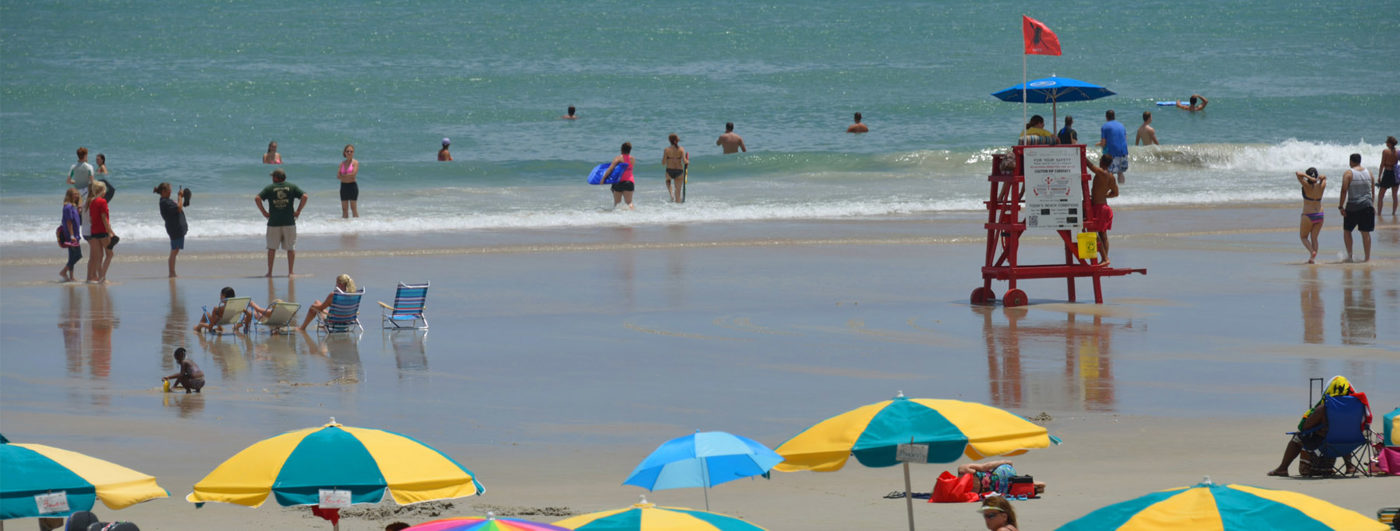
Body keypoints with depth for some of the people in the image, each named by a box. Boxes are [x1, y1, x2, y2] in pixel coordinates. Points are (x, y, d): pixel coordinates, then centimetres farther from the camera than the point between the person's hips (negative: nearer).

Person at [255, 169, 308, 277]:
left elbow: (257, 198, -9)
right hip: (289, 222, 0)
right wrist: (298, 211, 0)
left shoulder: (270, 188, 1)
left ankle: (269, 272, 8)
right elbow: (304, 196, -6)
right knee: (291, 248, 8)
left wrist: (264, 212, -1)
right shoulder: (291, 187, 4)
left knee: (272, 248, 9)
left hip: (273, 222, 0)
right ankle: (291, 271, 5)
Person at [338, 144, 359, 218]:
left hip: (352, 186, -5)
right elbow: (338, 176, 1)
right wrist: (348, 176, -12)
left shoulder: (355, 162, -3)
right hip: (343, 186, 5)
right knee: (344, 209, 5)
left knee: (353, 208, -5)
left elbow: (353, 174, -16)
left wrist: (343, 175, -6)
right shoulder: (342, 163, 10)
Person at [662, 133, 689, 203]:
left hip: (669, 171, 0)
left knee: (668, 181, 35)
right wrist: (688, 162, 8)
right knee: (678, 191, 13)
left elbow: (663, 163, -6)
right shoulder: (681, 149, -6)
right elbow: (684, 161, -15)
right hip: (679, 171, 0)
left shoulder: (667, 149, -7)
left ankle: (671, 194, 11)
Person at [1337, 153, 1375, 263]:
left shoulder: (1348, 174, -7)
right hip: (1367, 206, 3)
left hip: (1352, 206, -3)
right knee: (1365, 232, 7)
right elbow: (1373, 191, 12)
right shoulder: (1369, 173, 7)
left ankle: (1349, 255, 7)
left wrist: (1341, 206, -8)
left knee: (1347, 230, 13)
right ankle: (1367, 257, 6)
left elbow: (1344, 190, -13)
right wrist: (1372, 205, 23)